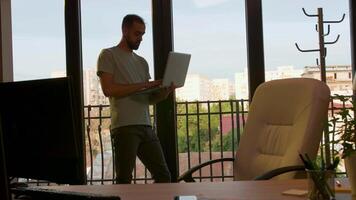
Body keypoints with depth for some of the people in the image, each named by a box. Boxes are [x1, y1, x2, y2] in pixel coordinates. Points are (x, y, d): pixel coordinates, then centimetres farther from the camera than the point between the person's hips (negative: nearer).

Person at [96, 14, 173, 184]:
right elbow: (108, 89, -11)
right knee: (124, 179, -6)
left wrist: (165, 91, -2)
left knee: (163, 176, 4)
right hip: (124, 127, -7)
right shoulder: (108, 55, 3)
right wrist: (144, 85, -12)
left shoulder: (142, 62, 23)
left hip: (146, 126, 7)